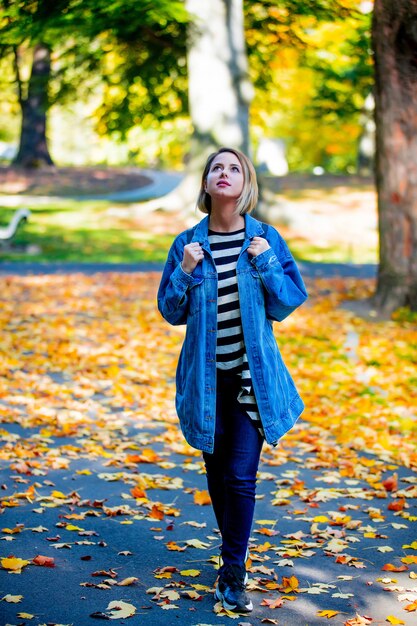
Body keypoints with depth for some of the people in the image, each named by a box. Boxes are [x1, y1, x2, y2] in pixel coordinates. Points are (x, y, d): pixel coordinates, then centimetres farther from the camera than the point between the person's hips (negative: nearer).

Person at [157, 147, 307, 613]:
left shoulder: (266, 240, -1)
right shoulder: (187, 244, 0)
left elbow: (290, 301, -1)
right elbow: (172, 313, 3)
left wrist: (266, 264, -15)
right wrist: (185, 273, -13)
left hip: (253, 377, -2)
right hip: (207, 378, 2)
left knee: (241, 476, -8)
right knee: (217, 473, 12)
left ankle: (233, 574, 5)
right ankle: (234, 556, 33)